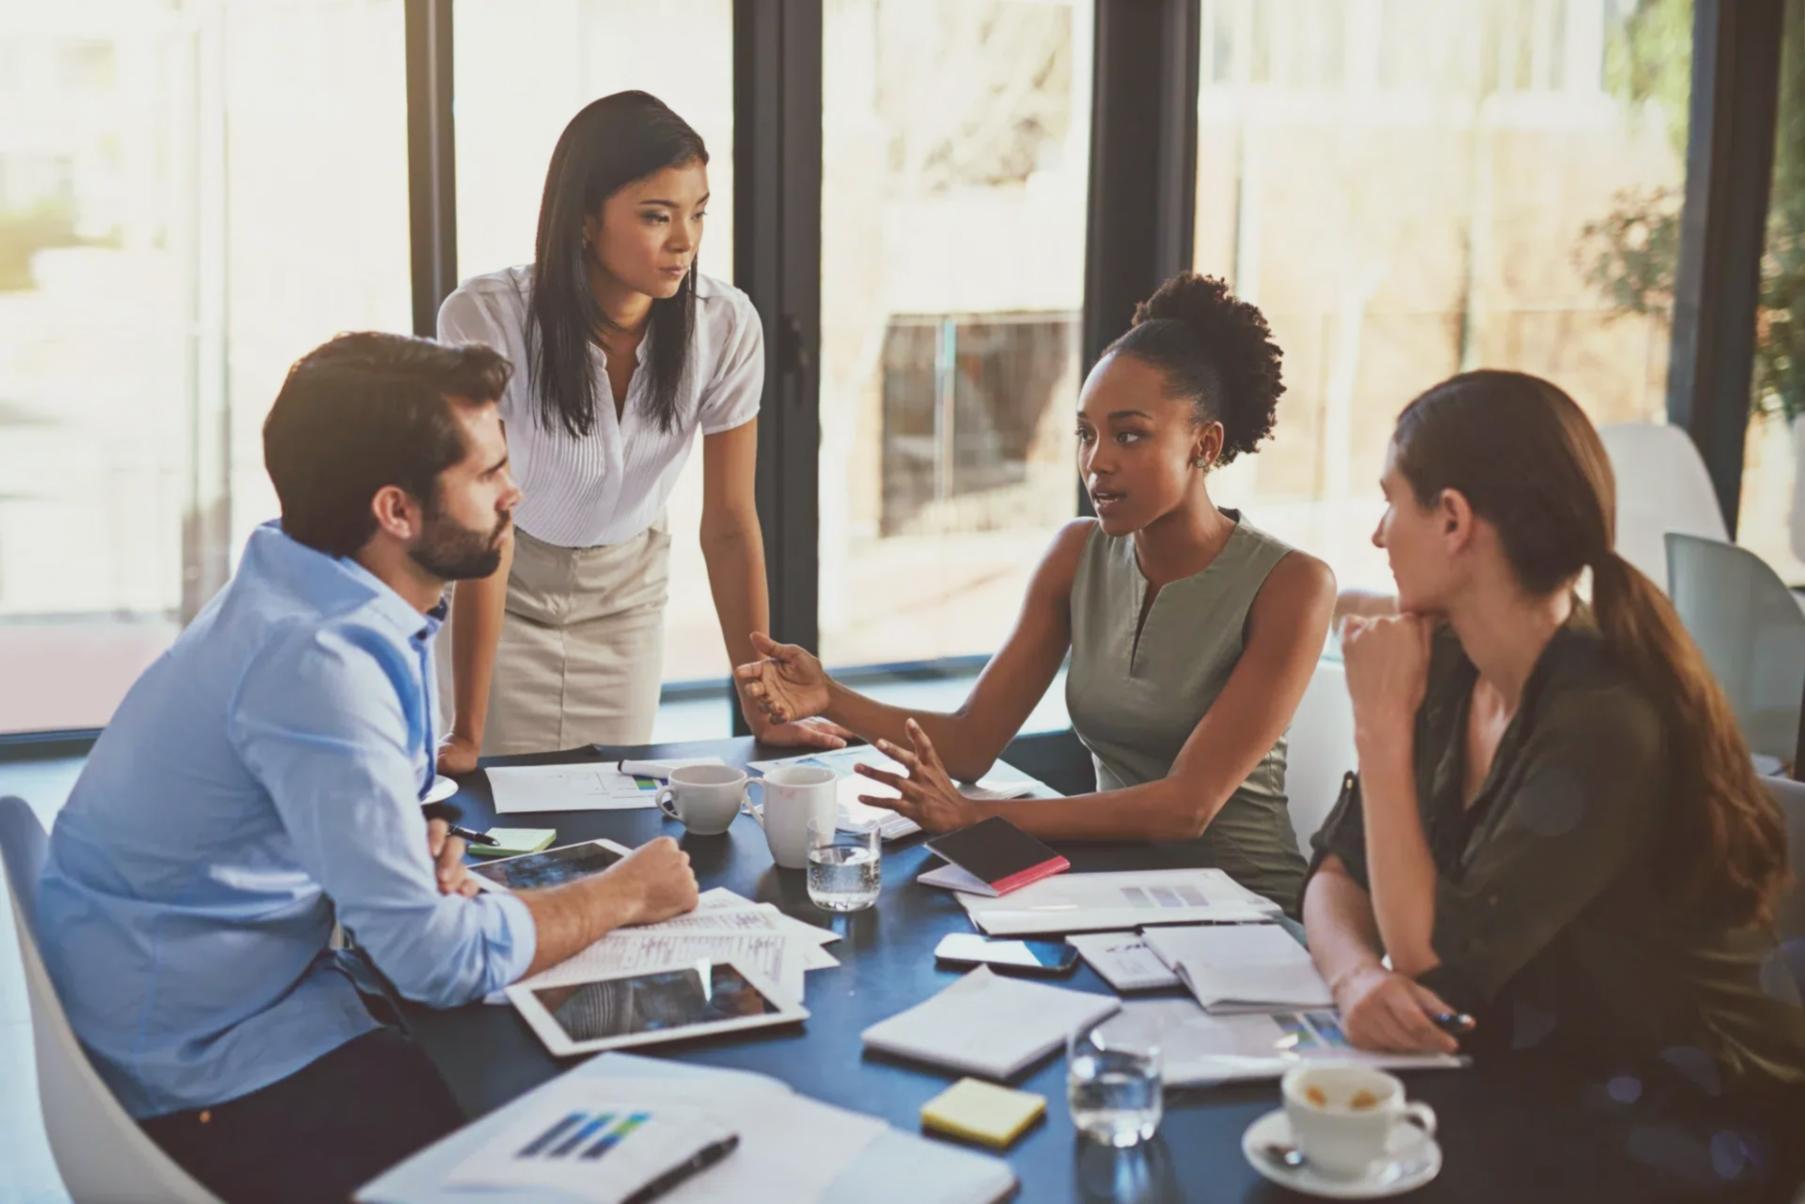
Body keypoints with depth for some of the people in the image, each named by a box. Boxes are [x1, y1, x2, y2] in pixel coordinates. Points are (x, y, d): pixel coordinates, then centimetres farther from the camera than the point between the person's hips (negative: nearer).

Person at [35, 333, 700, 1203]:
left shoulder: (336, 601, 1)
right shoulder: (315, 661, -28)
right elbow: (442, 962, -26)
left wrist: (422, 855, -8)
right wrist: (624, 894, -11)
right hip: (201, 1077, -9)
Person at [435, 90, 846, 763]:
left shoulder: (727, 327, -22)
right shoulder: (486, 320, -30)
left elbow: (729, 524, -14)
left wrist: (763, 712, -13)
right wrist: (467, 736, -27)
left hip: (627, 588, 2)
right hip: (508, 587, -2)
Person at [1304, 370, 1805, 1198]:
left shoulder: (1606, 726, -26)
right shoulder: (1448, 671, -1)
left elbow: (1433, 962, -22)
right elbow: (1339, 873, 0)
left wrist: (1382, 730, -22)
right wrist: (1357, 977, -22)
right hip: (1533, 1091, 7)